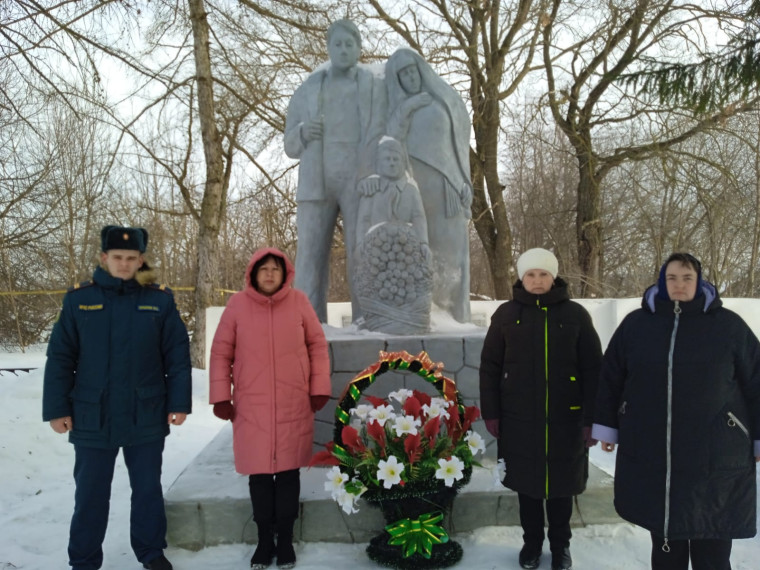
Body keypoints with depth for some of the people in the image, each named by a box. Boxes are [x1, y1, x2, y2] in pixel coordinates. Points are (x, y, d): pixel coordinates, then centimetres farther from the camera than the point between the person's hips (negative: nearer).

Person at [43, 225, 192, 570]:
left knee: (148, 489, 14)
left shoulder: (160, 300, -2)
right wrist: (57, 408, -3)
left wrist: (179, 402, -5)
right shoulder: (79, 299, -2)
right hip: (93, 418, 0)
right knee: (90, 494, 11)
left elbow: (177, 355, -1)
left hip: (146, 417, 0)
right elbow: (60, 358, -1)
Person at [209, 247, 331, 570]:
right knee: (259, 473, 7)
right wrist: (221, 395, 0)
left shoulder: (298, 302, 0)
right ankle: (265, 540, 23)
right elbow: (221, 352, 3)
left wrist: (319, 387, 3)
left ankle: (285, 540, 22)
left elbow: (317, 345, 6)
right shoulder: (237, 304, -1)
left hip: (294, 405, 0)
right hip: (251, 406, 0)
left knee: (288, 471, 8)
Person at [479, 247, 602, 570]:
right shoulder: (506, 314, 1)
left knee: (561, 482, 12)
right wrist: (490, 412, 0)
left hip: (564, 418, 0)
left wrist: (591, 418, -5)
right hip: (520, 417, 1)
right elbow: (490, 367, 4)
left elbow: (593, 370, -1)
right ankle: (531, 542, 32)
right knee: (527, 482, 12)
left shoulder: (575, 315, -1)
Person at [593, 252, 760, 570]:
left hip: (715, 458, -1)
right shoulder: (636, 323, 3)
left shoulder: (728, 325, -1)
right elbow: (610, 378, 8)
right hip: (650, 455, 2)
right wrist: (607, 427, 8)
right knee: (665, 543, 15)